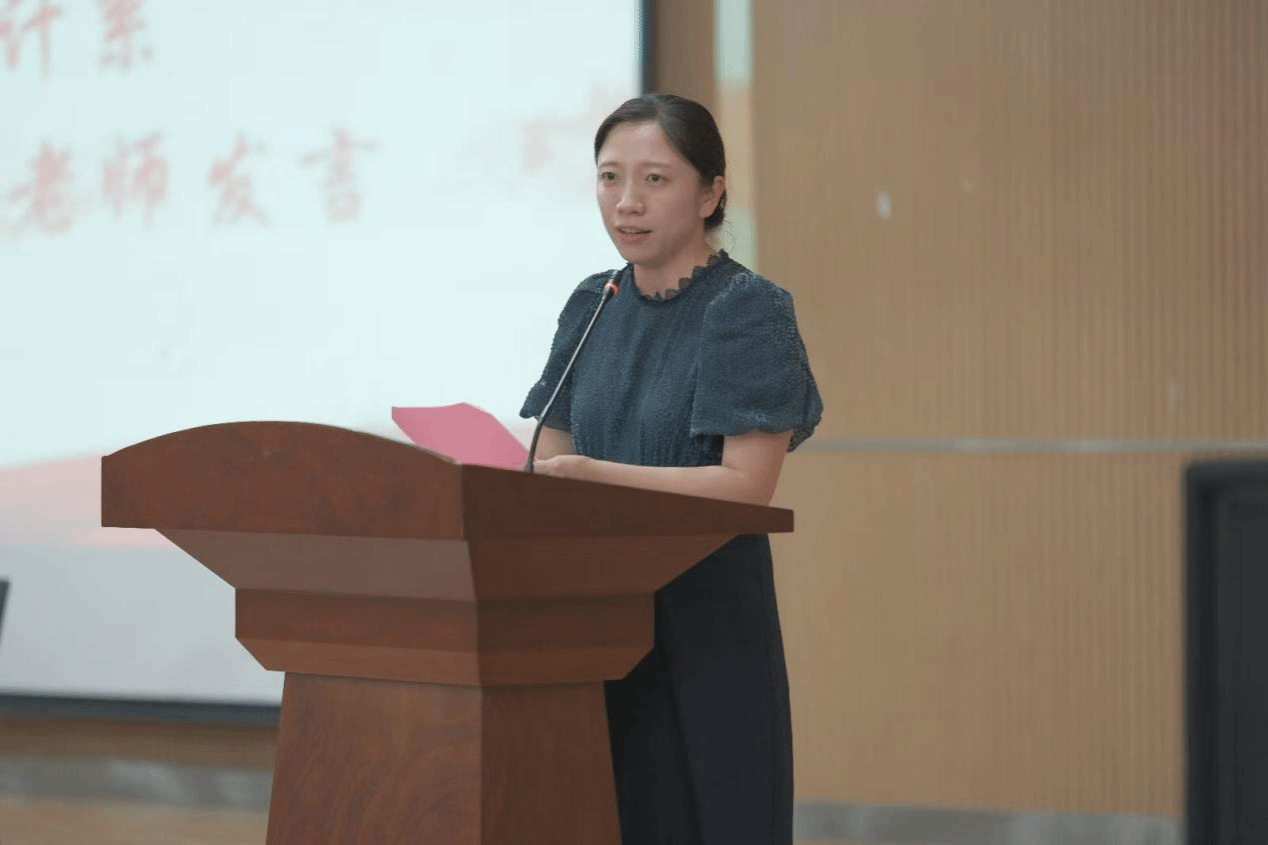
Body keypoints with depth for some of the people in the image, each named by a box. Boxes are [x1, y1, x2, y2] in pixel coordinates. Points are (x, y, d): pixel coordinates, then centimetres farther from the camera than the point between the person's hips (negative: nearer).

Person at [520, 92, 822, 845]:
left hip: (705, 627, -6)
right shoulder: (590, 308, 11)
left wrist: (587, 474, -25)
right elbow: (553, 462, 13)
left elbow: (747, 486, -17)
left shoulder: (749, 311, -9)